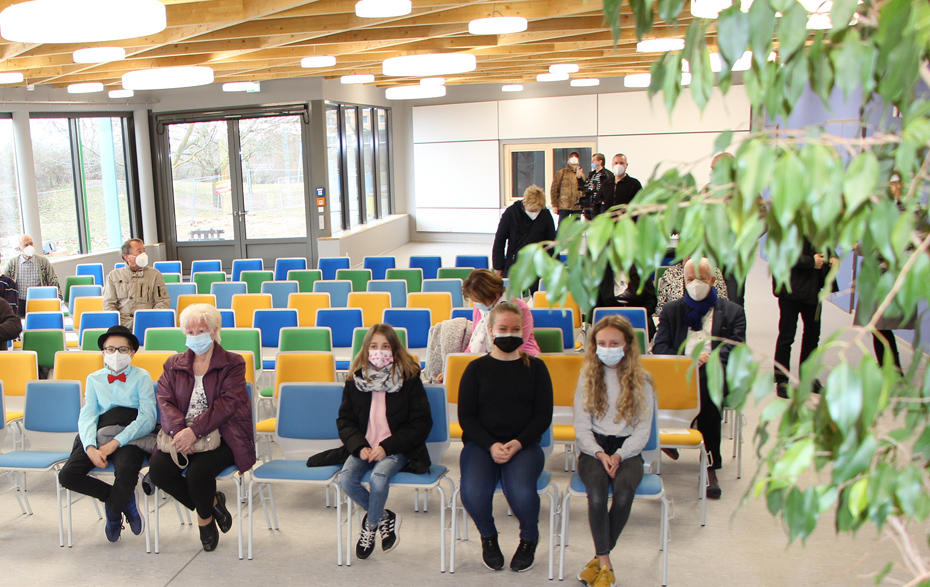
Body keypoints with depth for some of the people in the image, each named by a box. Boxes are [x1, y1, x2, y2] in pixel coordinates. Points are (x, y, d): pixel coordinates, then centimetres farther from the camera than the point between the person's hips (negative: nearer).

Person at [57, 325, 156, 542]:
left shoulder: (141, 377, 9)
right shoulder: (94, 379, 20)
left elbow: (147, 418, -3)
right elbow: (87, 416, 8)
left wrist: (115, 442, -16)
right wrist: (90, 447, -13)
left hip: (129, 437, -4)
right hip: (99, 436, 4)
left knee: (126, 472, -34)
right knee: (67, 476, -20)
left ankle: (113, 512, 1)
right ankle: (124, 500, 1)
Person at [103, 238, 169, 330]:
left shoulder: (155, 274, 15)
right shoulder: (113, 275, 17)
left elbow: (163, 302, 10)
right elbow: (108, 304, 13)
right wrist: (116, 323, -4)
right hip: (122, 325, 1)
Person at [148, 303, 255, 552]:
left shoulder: (233, 364, 3)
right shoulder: (173, 365, 16)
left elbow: (226, 404, -11)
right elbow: (165, 401, 1)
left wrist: (194, 431, -24)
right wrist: (178, 430, -20)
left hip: (221, 435, -4)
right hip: (182, 433, 4)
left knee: (198, 472, -30)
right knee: (158, 470, -23)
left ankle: (204, 516, 6)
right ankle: (212, 502, 3)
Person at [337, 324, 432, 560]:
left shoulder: (409, 379, -4)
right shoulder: (355, 380, 5)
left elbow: (421, 423, -6)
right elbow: (344, 419, 8)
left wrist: (387, 447, -14)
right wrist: (359, 446, -11)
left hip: (397, 449, -3)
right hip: (364, 447, 3)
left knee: (378, 478, -31)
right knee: (346, 480, -24)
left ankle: (370, 525, -1)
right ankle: (384, 518, 2)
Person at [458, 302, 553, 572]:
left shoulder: (535, 367, 8)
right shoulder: (477, 368, 7)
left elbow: (543, 415, 4)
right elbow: (466, 416, 3)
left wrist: (517, 443, -13)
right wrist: (491, 445, -14)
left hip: (524, 445, 0)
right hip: (481, 443, 1)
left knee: (521, 493, -31)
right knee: (473, 493, -30)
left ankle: (529, 538, 6)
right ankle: (488, 537, 7)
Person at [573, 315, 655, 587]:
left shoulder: (641, 381, 4)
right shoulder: (588, 377, 7)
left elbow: (643, 431, 1)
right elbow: (582, 427, 3)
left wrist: (618, 456, -14)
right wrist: (600, 455, -13)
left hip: (627, 449, 0)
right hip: (593, 448, 0)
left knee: (624, 490, -31)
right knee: (597, 491, -31)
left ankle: (599, 559, -13)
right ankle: (605, 565, -20)